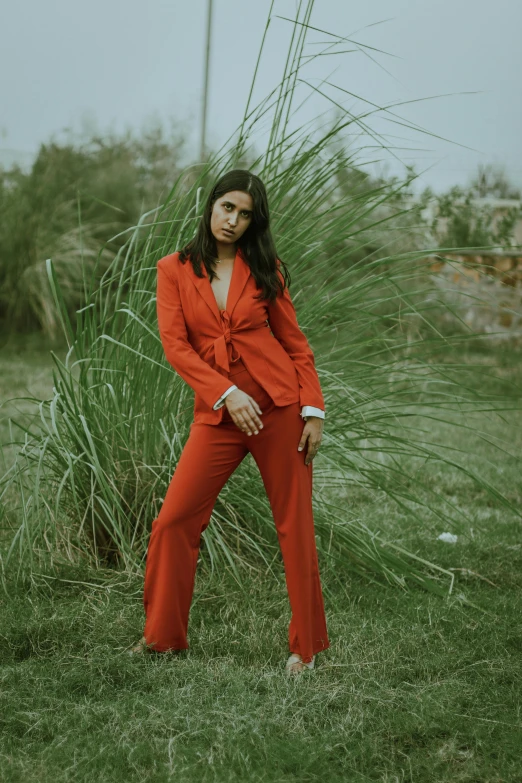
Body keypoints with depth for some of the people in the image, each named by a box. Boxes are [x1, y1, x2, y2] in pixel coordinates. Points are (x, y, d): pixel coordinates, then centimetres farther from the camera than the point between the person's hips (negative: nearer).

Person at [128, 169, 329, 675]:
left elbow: (295, 343, 7)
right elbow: (174, 344, -4)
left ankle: (306, 644, 14)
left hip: (279, 405, -1)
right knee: (173, 521, -2)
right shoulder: (174, 270, 4)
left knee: (295, 525, 2)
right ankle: (162, 635, 16)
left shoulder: (265, 269, 5)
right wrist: (227, 394, -15)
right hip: (217, 413, 1)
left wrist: (312, 409, -4)